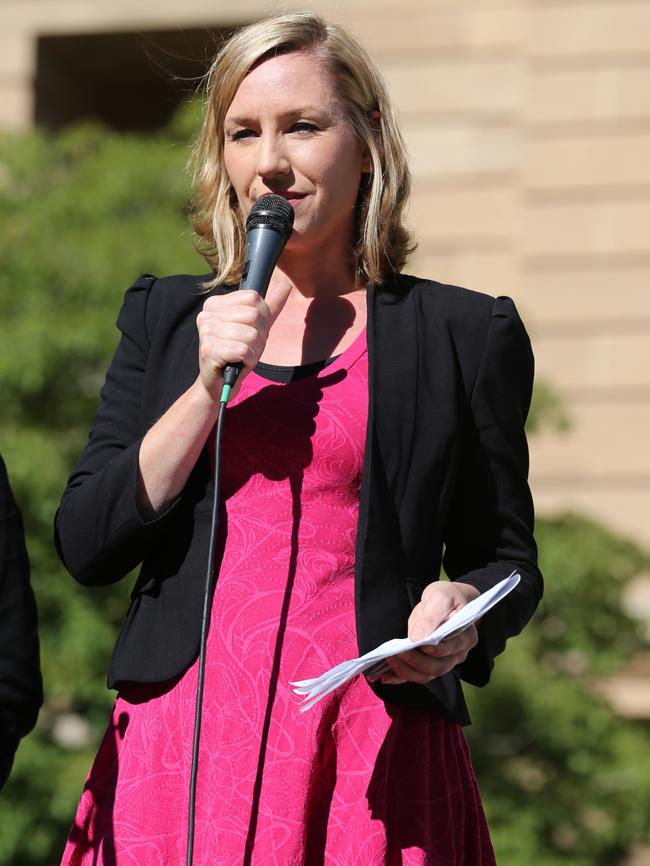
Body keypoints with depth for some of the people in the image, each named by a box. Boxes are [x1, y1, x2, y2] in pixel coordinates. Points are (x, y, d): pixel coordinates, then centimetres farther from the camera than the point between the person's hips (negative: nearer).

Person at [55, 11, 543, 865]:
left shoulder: (462, 335, 7)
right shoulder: (165, 318, 13)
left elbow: (505, 556, 11)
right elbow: (87, 545, 5)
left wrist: (462, 612, -12)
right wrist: (209, 389, -5)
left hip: (368, 756, -2)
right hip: (178, 746, 2)